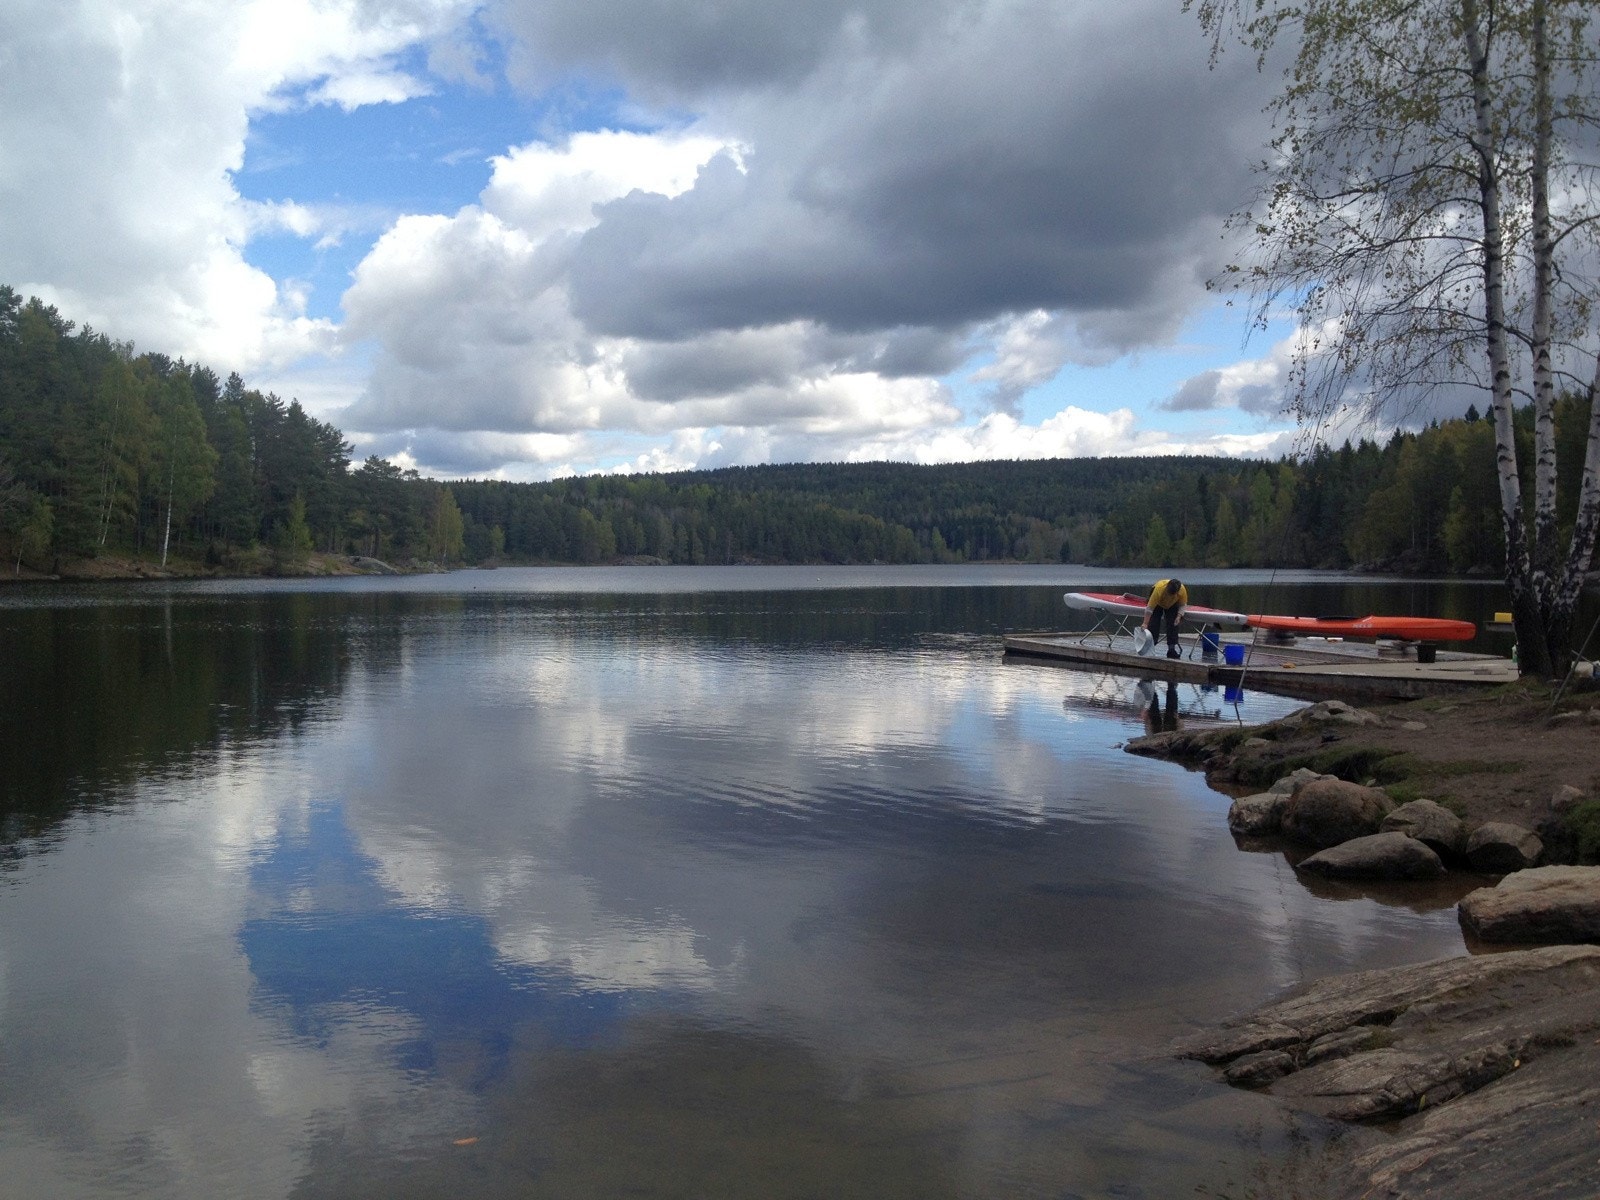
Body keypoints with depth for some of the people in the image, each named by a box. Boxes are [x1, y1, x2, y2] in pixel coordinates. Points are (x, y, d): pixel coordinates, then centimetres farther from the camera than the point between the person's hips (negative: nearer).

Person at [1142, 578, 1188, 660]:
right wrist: (1145, 624, -39)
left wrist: (1179, 616, -32)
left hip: (1172, 605, 2)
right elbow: (1150, 608, -38)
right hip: (1158, 603, -2)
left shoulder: (1182, 590, -36)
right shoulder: (1159, 589, -43)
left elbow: (1183, 605, -16)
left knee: (1173, 624, -10)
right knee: (1154, 623, -12)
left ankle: (1172, 649, -7)